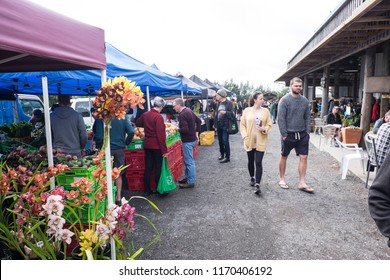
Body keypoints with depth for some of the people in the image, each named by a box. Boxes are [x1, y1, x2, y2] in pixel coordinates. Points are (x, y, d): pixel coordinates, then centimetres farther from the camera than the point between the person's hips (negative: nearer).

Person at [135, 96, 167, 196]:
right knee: (158, 168, 6)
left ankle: (147, 190, 19)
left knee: (148, 168, 12)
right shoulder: (158, 117, -17)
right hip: (157, 146, -6)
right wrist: (164, 150, -16)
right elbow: (161, 135, -19)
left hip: (147, 145, 6)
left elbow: (137, 123, 24)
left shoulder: (145, 114, 4)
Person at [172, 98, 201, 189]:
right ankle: (187, 177, 31)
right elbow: (199, 121, 16)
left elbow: (185, 129, -28)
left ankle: (191, 182, 6)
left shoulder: (182, 115, -20)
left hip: (187, 141, -10)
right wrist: (196, 133, 14)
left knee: (189, 161, -2)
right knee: (187, 160, 19)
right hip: (192, 138, 10)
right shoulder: (189, 111, 10)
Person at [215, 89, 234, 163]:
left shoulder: (229, 103, -7)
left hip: (225, 125, -6)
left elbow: (231, 113, -11)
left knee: (225, 141, -6)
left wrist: (225, 112, -30)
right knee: (220, 141, 13)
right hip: (219, 125, 7)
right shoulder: (218, 103, 12)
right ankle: (222, 154, 28)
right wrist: (215, 124, 15)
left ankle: (227, 157, 3)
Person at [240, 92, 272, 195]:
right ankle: (252, 178, 38)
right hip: (249, 141, 1)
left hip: (261, 141, -1)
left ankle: (257, 185, -7)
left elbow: (269, 125, 4)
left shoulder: (265, 111, 1)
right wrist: (245, 136, -9)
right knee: (250, 161, 14)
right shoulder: (247, 111, 0)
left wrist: (264, 129, -17)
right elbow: (242, 125, 2)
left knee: (258, 162, -8)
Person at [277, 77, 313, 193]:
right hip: (289, 134, -4)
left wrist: (308, 131, 3)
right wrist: (284, 134, -14)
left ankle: (302, 183, 8)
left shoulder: (305, 100, 7)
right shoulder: (284, 100, -10)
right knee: (284, 156, 10)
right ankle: (281, 179, 25)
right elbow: (281, 118, -12)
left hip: (302, 134, 5)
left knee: (303, 157, 1)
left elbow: (307, 117, 11)